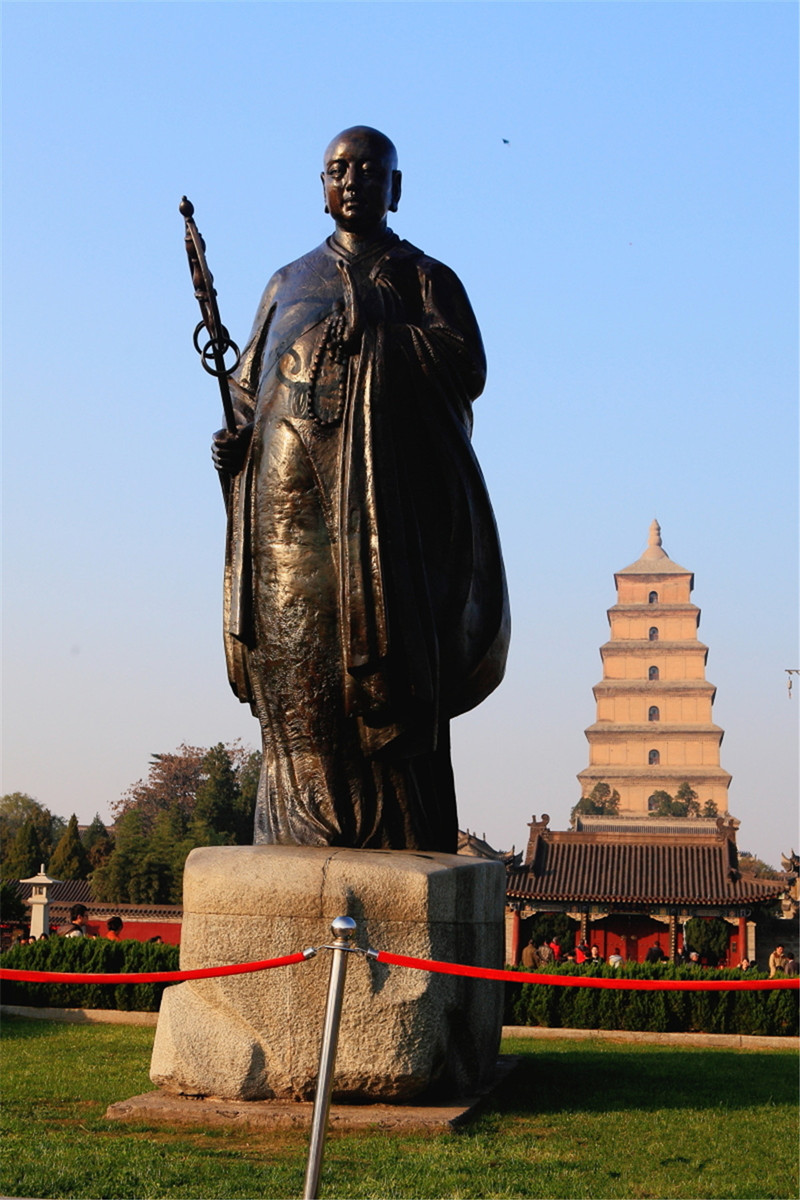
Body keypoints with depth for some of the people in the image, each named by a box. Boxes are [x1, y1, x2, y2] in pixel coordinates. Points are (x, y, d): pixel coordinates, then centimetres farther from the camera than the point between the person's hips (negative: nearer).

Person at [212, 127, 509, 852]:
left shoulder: (427, 279, 14)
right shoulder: (290, 283, 24)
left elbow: (468, 368, -2)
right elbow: (249, 383, 23)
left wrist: (369, 335, -8)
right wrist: (235, 434, 2)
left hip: (386, 498, -3)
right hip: (291, 490, 3)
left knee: (384, 652, -11)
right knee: (296, 663, -5)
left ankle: (400, 841, -11)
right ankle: (305, 832, -4)